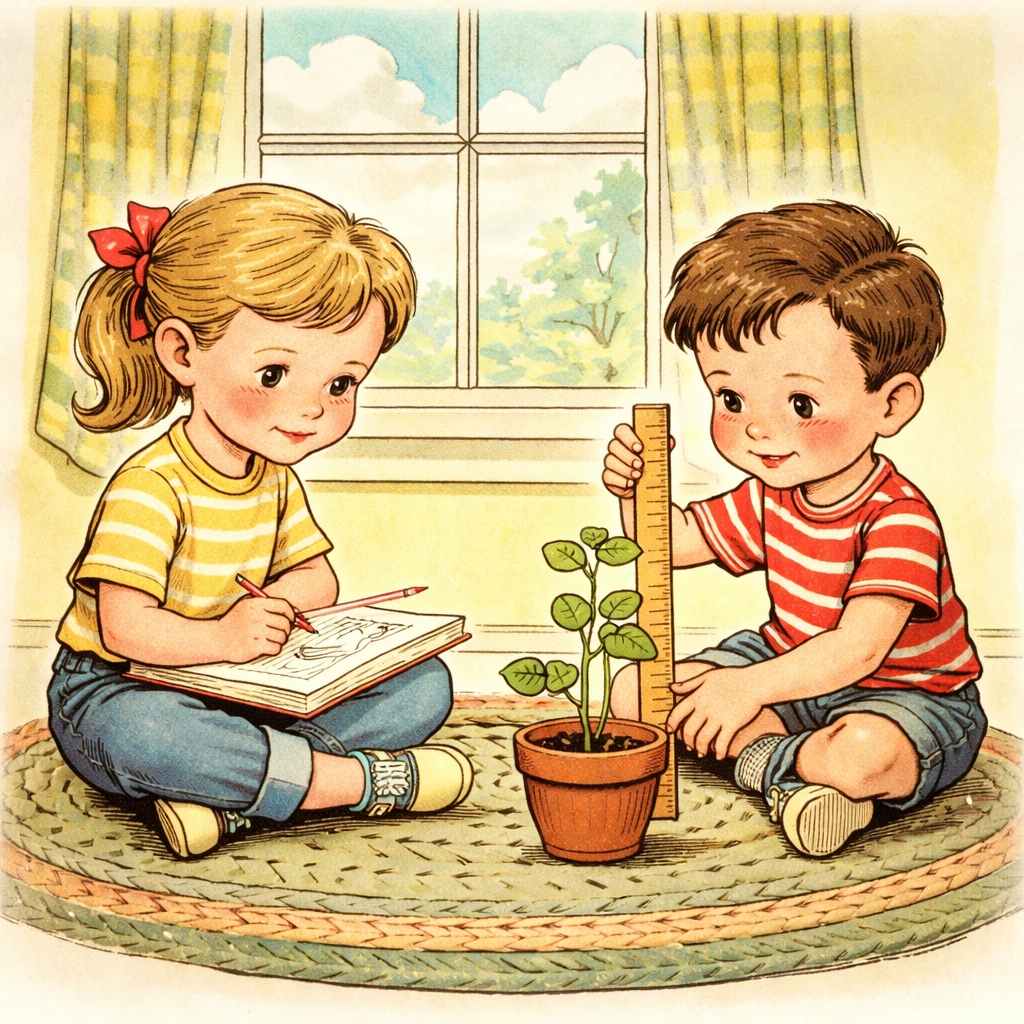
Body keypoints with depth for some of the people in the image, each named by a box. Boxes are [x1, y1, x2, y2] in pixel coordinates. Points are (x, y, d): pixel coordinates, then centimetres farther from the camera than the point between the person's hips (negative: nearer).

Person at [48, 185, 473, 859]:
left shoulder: (275, 476, 2)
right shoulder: (149, 490, -22)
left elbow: (317, 577, 5)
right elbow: (125, 628, -26)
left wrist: (270, 604, -15)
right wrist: (222, 638, -37)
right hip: (114, 690, -6)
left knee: (427, 684, -7)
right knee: (139, 736, -45)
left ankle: (227, 794, -24)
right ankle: (360, 780, -32)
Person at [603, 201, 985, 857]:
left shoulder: (901, 520, -27)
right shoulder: (770, 498, -4)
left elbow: (858, 649, -35)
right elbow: (675, 540, 8)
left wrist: (747, 687, -39)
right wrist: (638, 491, -12)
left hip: (908, 694, -7)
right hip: (793, 667, 7)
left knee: (862, 754, -43)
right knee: (634, 690, -5)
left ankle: (760, 755, -12)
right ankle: (787, 770, -16)